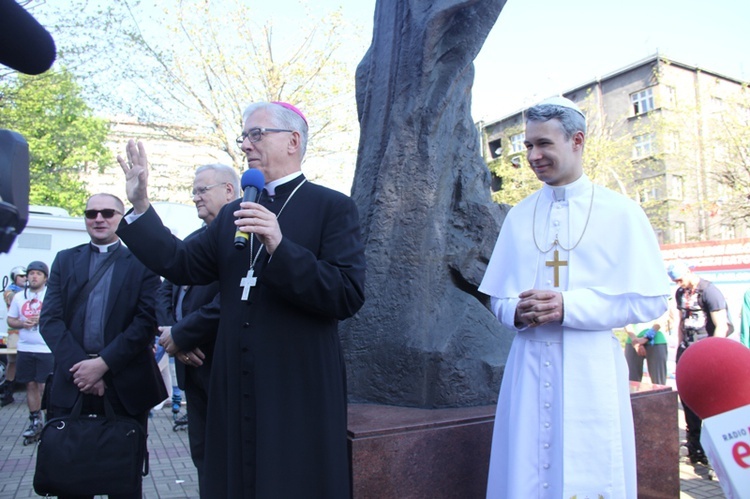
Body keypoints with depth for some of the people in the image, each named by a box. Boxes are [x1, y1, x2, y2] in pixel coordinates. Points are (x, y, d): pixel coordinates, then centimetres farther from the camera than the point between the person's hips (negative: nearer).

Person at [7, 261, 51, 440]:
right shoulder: (19, 297, 10)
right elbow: (10, 320, 13)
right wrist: (22, 323, -8)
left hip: (47, 350, -4)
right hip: (25, 349, 4)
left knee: (45, 387, -3)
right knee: (31, 385, 12)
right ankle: (35, 421, 24)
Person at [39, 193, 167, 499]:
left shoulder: (142, 263, 3)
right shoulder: (65, 260, 11)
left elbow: (147, 321, -7)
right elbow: (50, 319, 1)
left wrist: (103, 363, -14)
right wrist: (78, 365, -11)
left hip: (126, 386, -2)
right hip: (72, 383, 2)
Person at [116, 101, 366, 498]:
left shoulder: (333, 207, -5)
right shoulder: (232, 214, 14)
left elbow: (348, 296, -16)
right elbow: (182, 266, 8)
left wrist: (280, 247, -25)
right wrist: (140, 206, 1)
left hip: (300, 396, -5)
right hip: (234, 393, 6)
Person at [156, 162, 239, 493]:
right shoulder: (192, 240, 16)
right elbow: (165, 290, 12)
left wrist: (181, 334, -16)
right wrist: (169, 331, -7)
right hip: (193, 365, 8)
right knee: (202, 454, 18)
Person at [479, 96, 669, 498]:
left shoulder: (621, 213, 0)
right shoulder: (518, 216, 9)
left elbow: (649, 301, -4)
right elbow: (497, 298, 12)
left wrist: (568, 306, -16)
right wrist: (516, 310, -11)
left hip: (591, 372, -2)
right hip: (528, 370, 3)